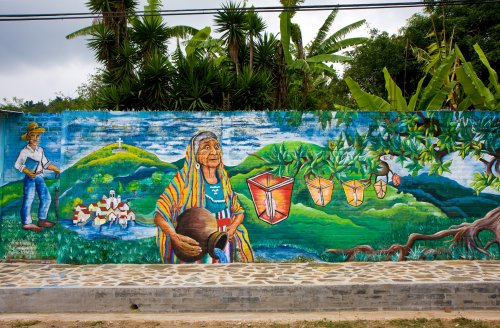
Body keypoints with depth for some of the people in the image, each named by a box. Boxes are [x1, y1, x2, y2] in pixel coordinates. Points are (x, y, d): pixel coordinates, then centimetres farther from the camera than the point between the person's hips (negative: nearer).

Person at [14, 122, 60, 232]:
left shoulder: (40, 150, 11)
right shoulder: (24, 151, -6)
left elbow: (46, 164, 15)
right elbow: (17, 164, -6)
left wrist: (57, 170, 10)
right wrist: (28, 172, -17)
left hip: (40, 177, 6)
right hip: (30, 178, -6)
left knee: (46, 197, 4)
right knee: (28, 199, -4)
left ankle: (42, 220, 14)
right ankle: (26, 223, 4)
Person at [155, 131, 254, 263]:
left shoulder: (223, 181, 4)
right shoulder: (185, 179, -10)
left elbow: (239, 211, 14)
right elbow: (159, 213, -16)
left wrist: (232, 228, -6)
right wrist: (175, 238, -32)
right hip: (196, 249, -4)